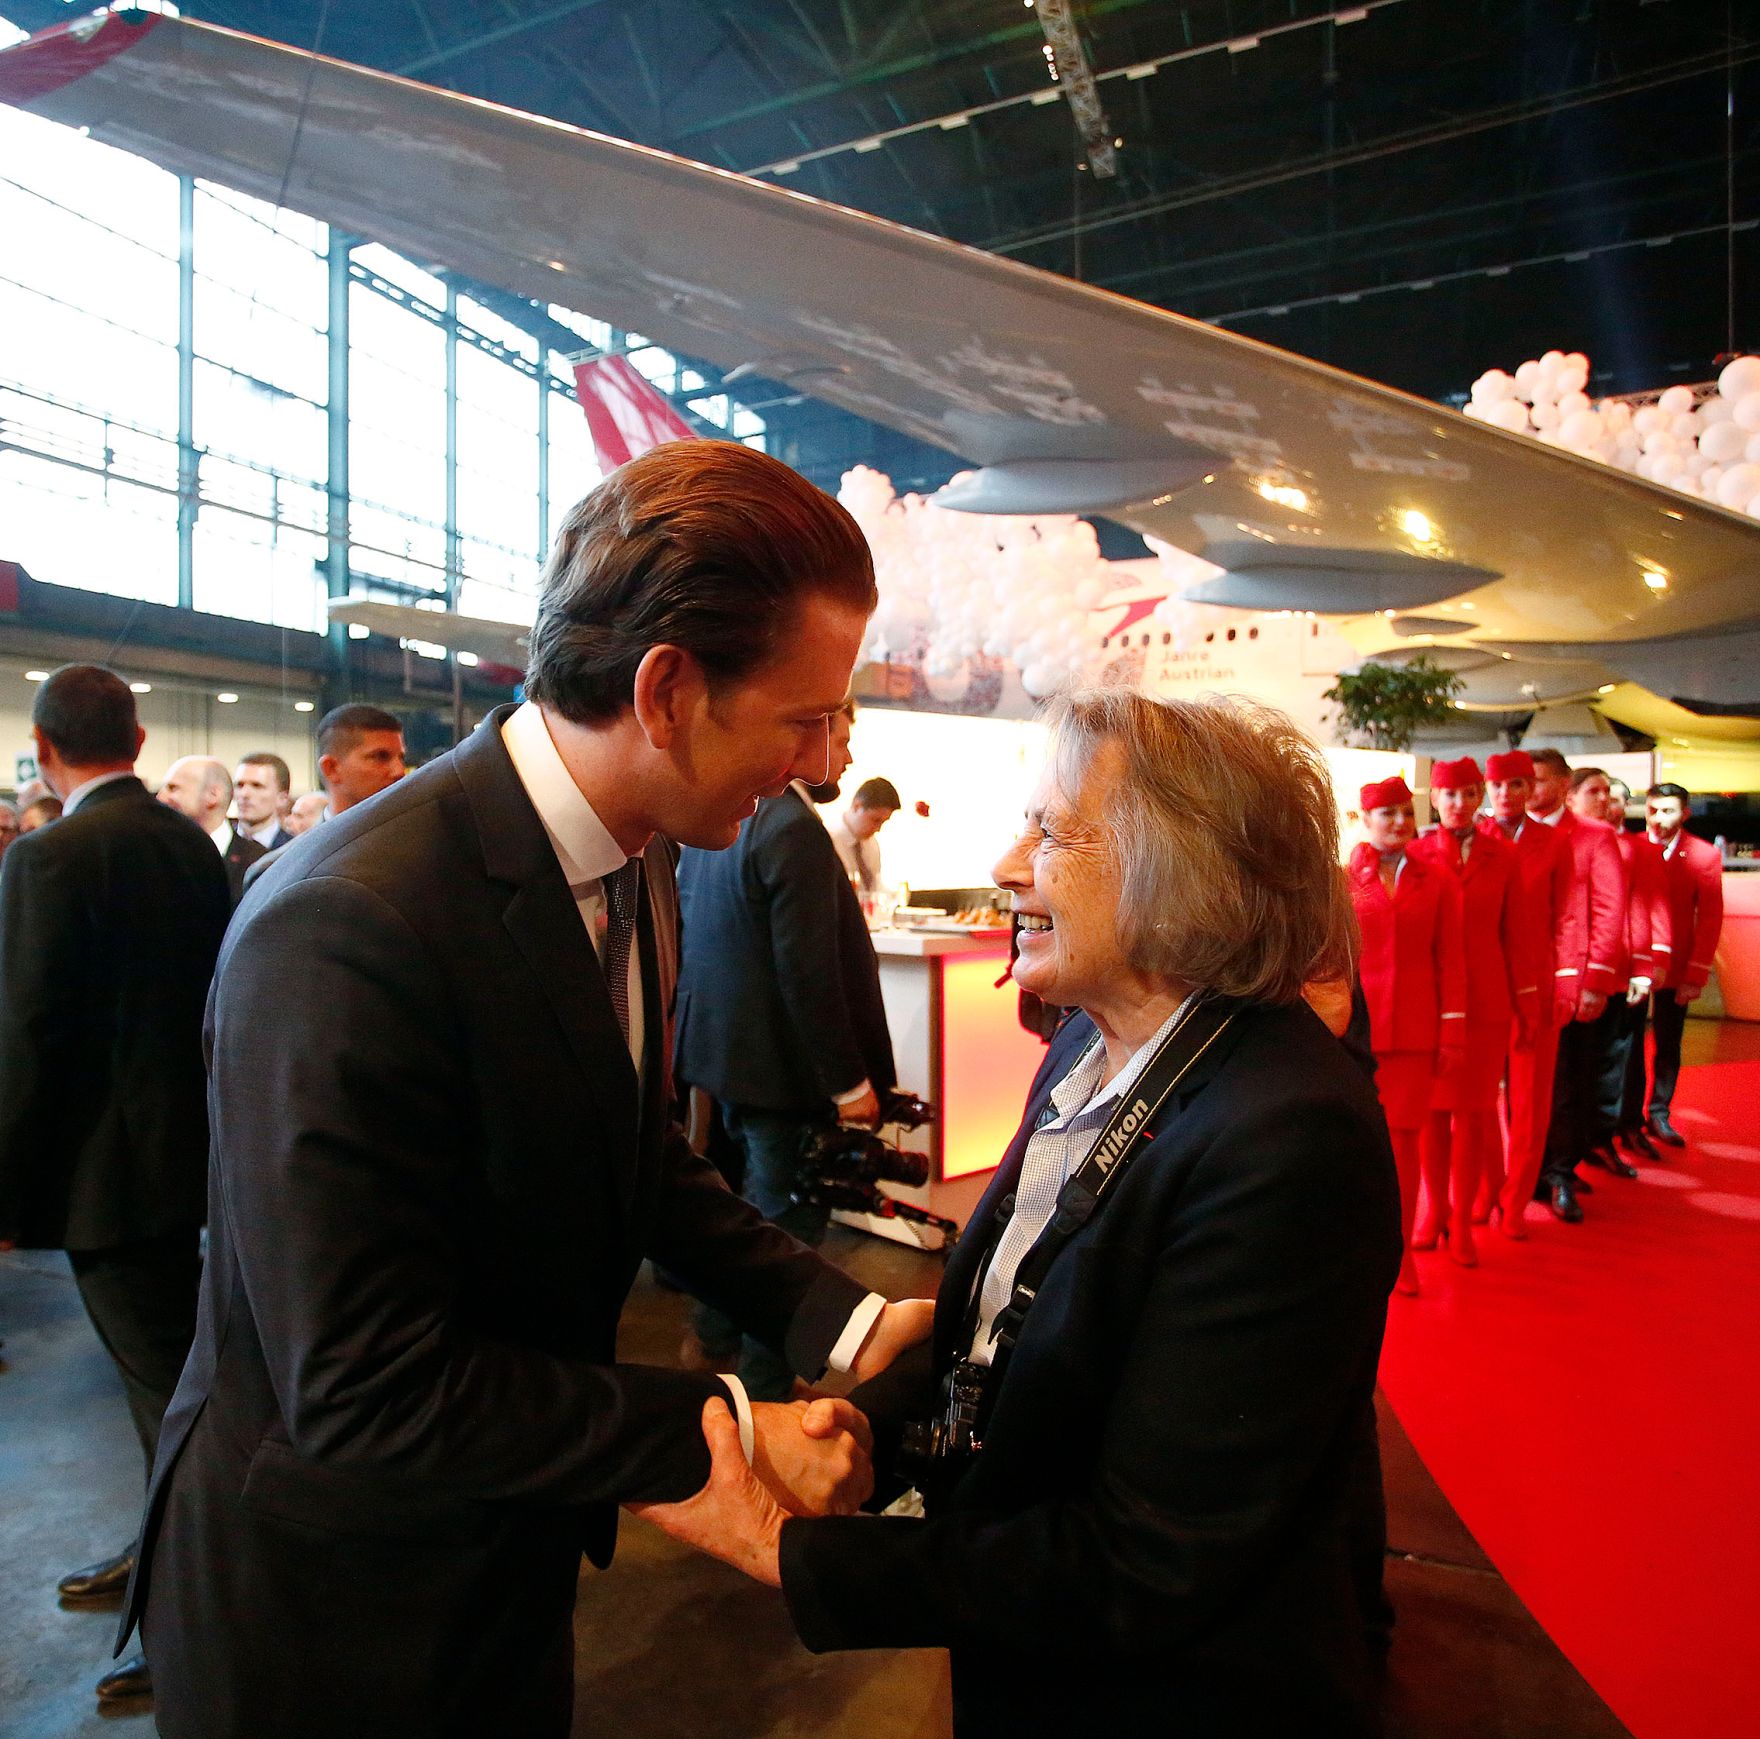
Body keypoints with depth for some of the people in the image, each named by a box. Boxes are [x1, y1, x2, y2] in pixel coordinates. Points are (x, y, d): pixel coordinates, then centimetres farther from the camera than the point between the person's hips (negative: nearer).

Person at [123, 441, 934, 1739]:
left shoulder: (638, 864, -7)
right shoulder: (349, 925, -33)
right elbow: (367, 1394, -29)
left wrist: (838, 1316, -7)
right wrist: (722, 1430, -23)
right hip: (330, 1602, -6)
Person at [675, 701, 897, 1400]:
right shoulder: (793, 827, -24)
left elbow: (689, 935, 15)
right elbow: (809, 974, -26)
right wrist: (849, 1083, -19)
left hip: (725, 1049, 10)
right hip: (784, 1067, -10)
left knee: (748, 1199, 26)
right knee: (787, 1228, 6)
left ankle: (715, 1333, 43)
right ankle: (765, 1387, 21)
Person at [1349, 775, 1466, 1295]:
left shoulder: (1436, 880, 5)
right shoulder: (1344, 878, 3)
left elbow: (1451, 960, 5)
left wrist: (1452, 1034, 1)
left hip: (1414, 1030, 1)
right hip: (1356, 1026, -1)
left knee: (1405, 1136, 4)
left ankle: (1400, 1248, 18)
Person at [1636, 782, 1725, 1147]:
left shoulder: (1705, 855, -3)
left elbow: (1710, 918, -3)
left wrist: (1696, 975, -9)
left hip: (1676, 969, 1)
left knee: (1668, 1044, 9)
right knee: (1629, 1044, 6)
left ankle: (1659, 1114, 22)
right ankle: (1630, 1114, 18)